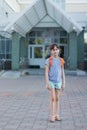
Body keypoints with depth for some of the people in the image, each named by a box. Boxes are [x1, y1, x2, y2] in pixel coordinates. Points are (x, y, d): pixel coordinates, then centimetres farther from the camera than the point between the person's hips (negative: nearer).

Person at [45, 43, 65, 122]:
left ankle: (57, 115, 16)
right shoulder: (49, 60, -3)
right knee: (52, 98, -4)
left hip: (58, 81, 3)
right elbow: (46, 72, -5)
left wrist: (63, 83, 6)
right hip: (51, 81, -3)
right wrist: (47, 83, -12)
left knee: (57, 99, 8)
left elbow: (63, 72, 9)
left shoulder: (61, 61, 6)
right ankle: (52, 116, 3)